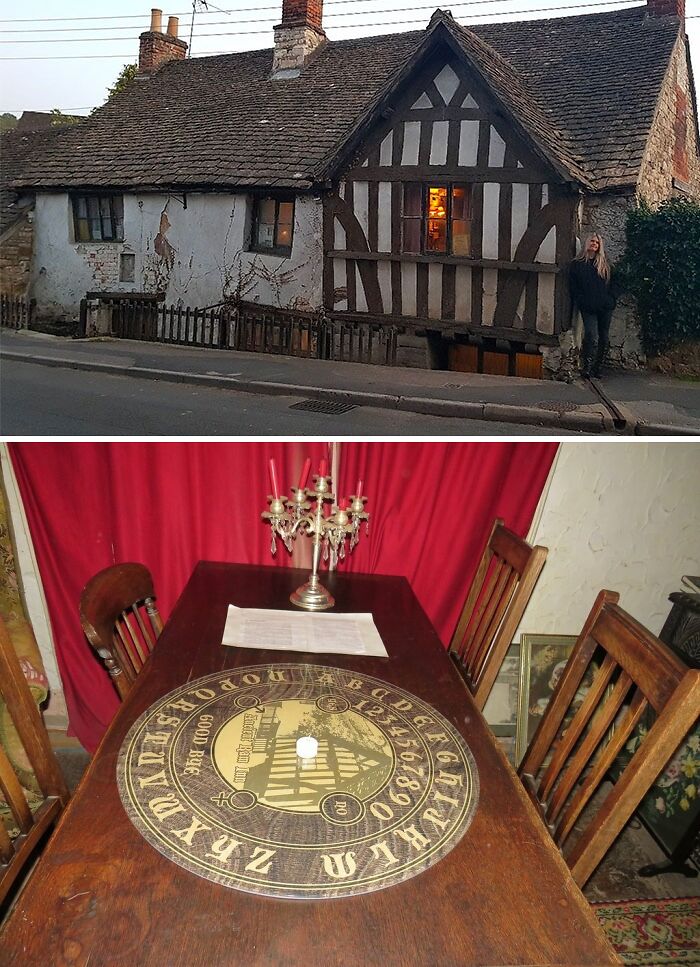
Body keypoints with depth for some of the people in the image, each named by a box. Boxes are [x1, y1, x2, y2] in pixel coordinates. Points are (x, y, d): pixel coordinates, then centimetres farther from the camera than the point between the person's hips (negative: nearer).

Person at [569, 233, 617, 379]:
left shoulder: (605, 265, 15)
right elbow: (574, 288, 3)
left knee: (604, 339, 4)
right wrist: (581, 302, -9)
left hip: (605, 308, 4)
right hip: (588, 309, -4)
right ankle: (586, 369, -11)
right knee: (592, 338, -17)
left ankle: (597, 369, 12)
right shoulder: (576, 264, 7)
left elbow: (611, 285, 16)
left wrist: (611, 301, 2)